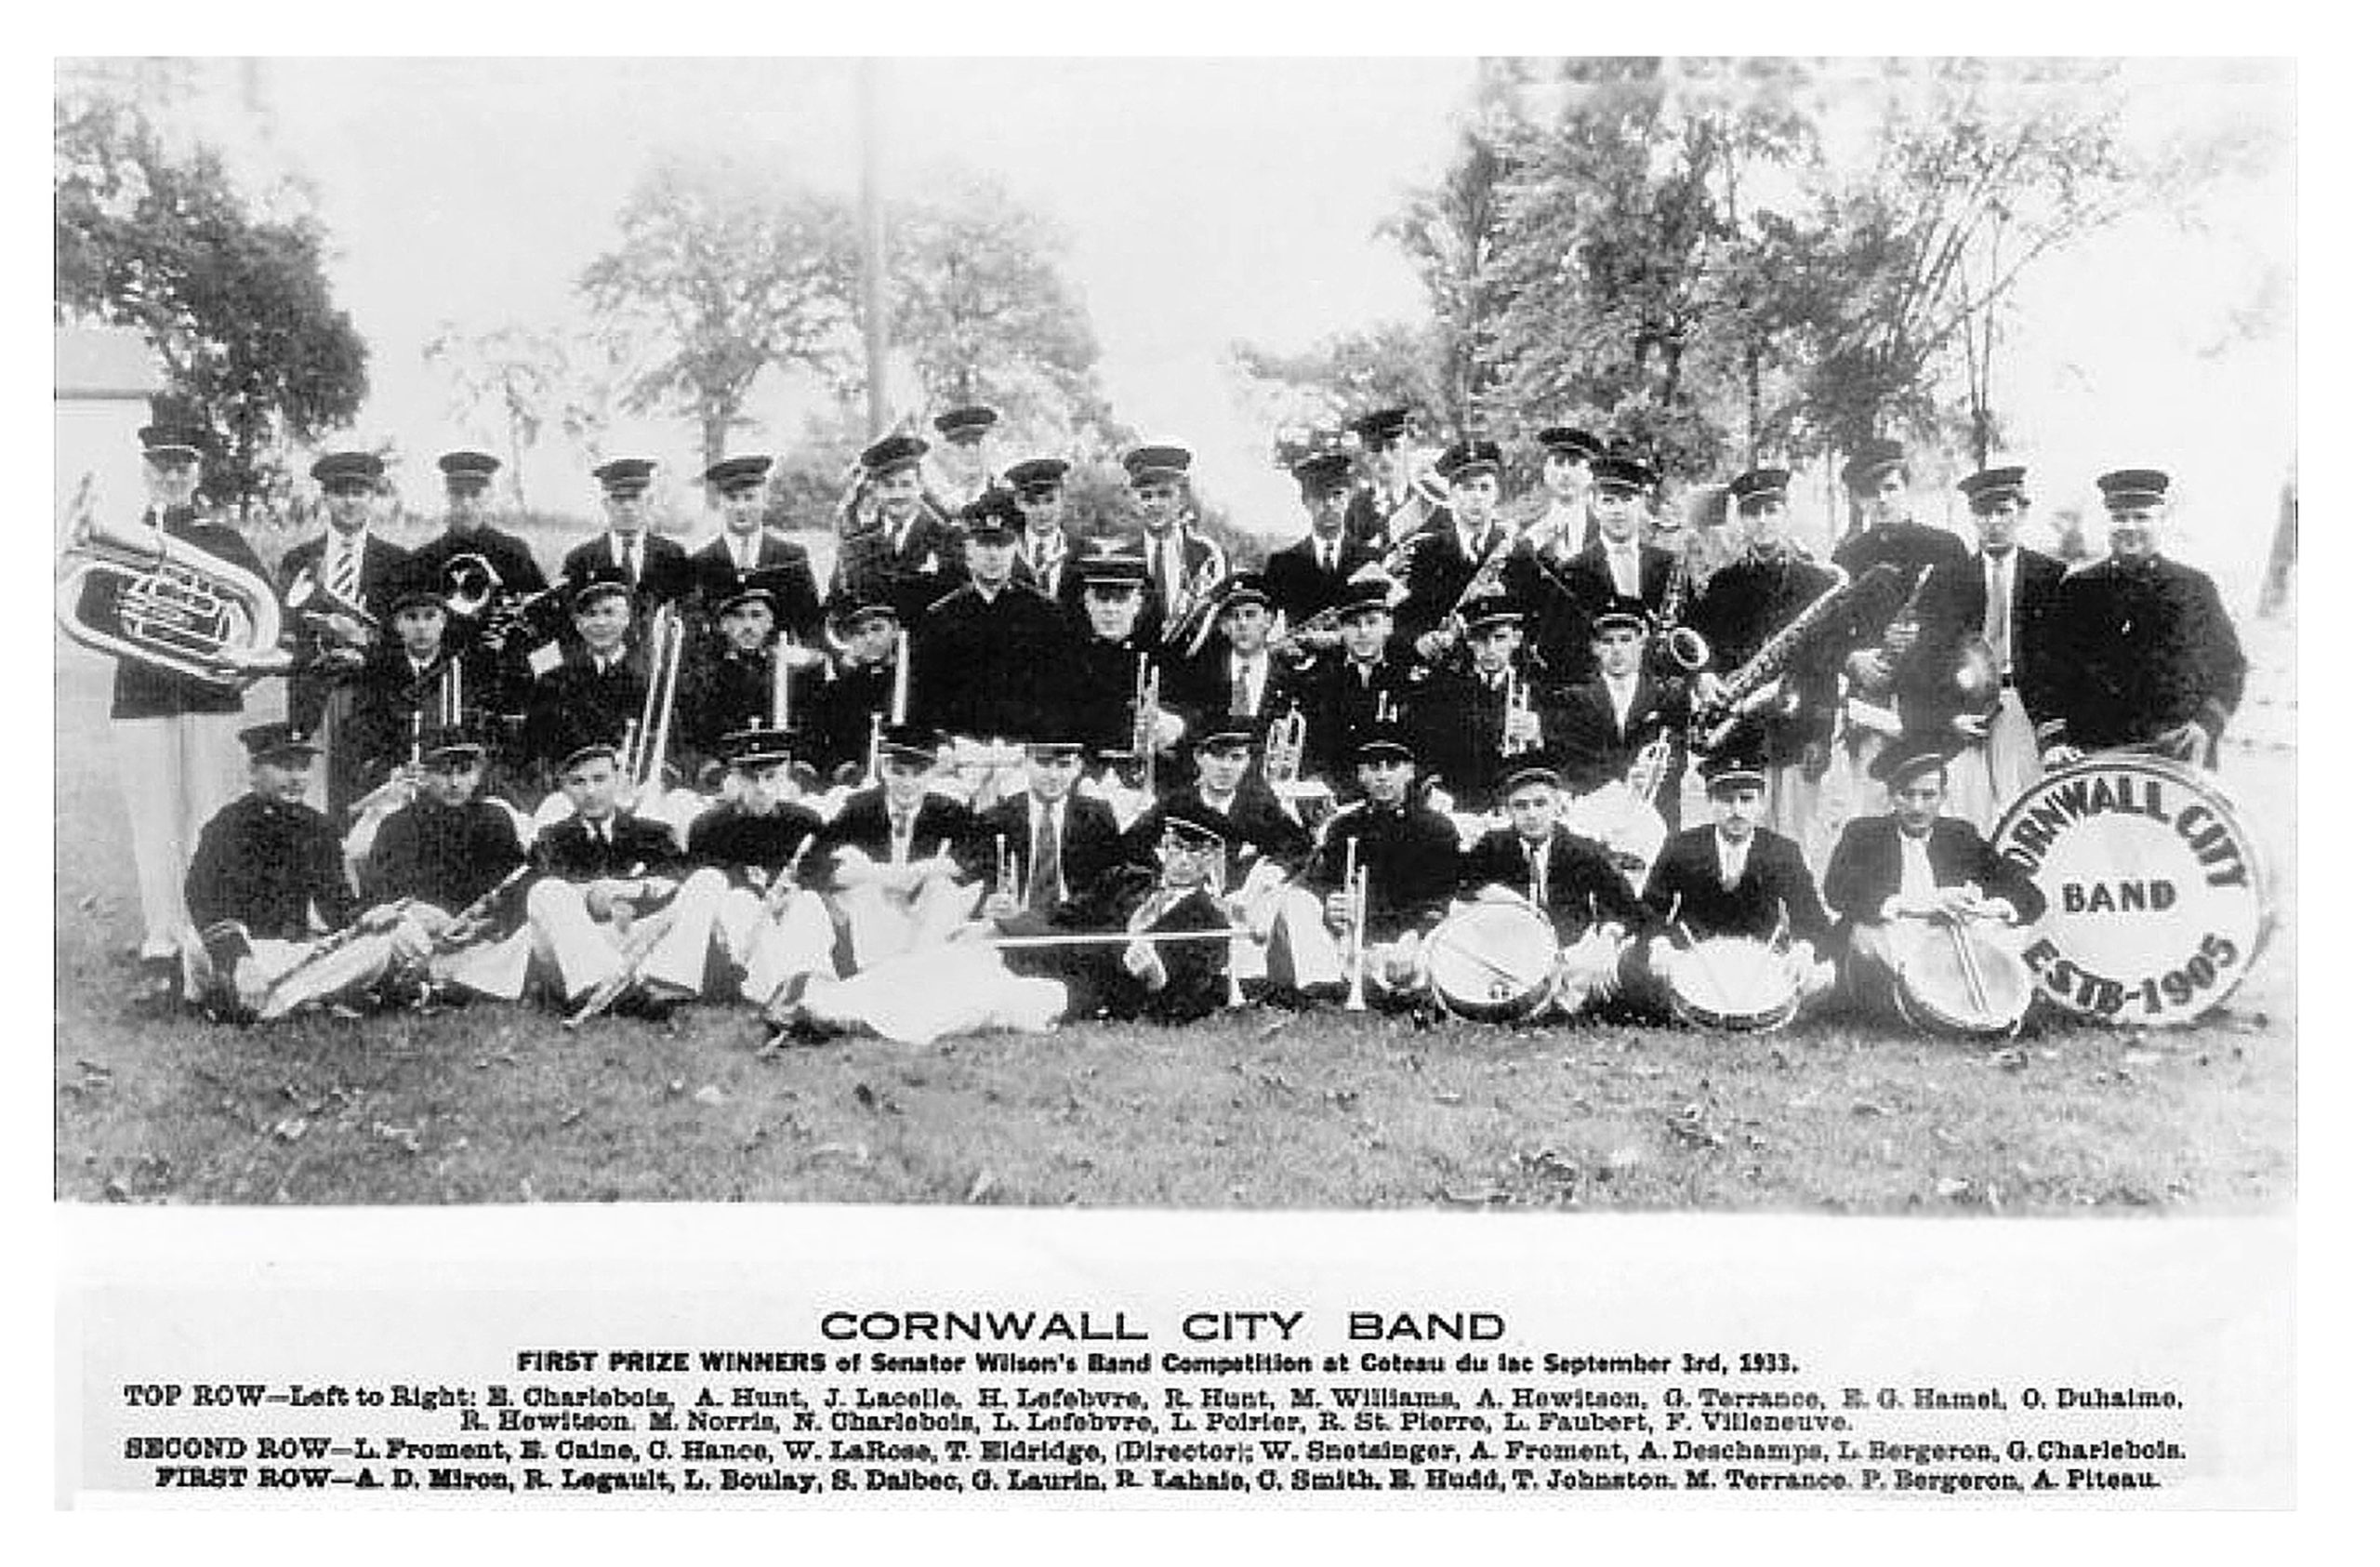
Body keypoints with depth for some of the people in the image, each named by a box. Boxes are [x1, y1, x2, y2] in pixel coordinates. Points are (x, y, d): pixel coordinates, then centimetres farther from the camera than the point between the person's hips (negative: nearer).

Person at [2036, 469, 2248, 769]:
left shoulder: (2195, 588, 9)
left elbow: (2230, 667, 12)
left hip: (2179, 755, 0)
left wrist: (2206, 725, -5)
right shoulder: (2076, 589, 7)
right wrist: (2053, 740, -8)